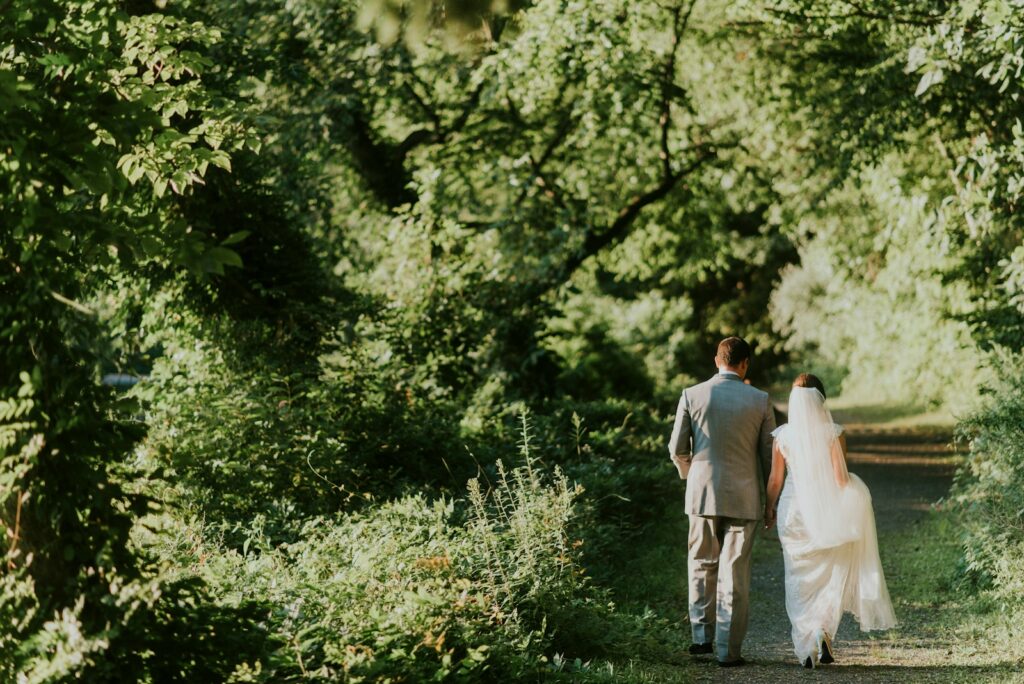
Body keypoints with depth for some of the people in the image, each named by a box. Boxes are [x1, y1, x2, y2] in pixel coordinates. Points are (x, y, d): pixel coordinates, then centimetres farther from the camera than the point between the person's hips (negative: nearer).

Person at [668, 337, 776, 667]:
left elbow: (677, 448, 0)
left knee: (702, 565, 17)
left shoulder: (692, 396, -3)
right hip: (744, 497, -1)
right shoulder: (760, 401, -3)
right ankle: (728, 649, 4)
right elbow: (769, 453, 1)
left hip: (702, 492, 1)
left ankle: (703, 635, 13)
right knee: (735, 573, 4)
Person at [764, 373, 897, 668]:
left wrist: (769, 509, 14)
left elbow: (775, 479, 0)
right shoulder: (833, 433, -9)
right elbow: (840, 478, -10)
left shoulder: (782, 436, -5)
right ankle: (823, 633, 0)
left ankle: (807, 645, 1)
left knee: (800, 581, 9)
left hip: (794, 510, 1)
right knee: (830, 577, 15)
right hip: (827, 513, 0)